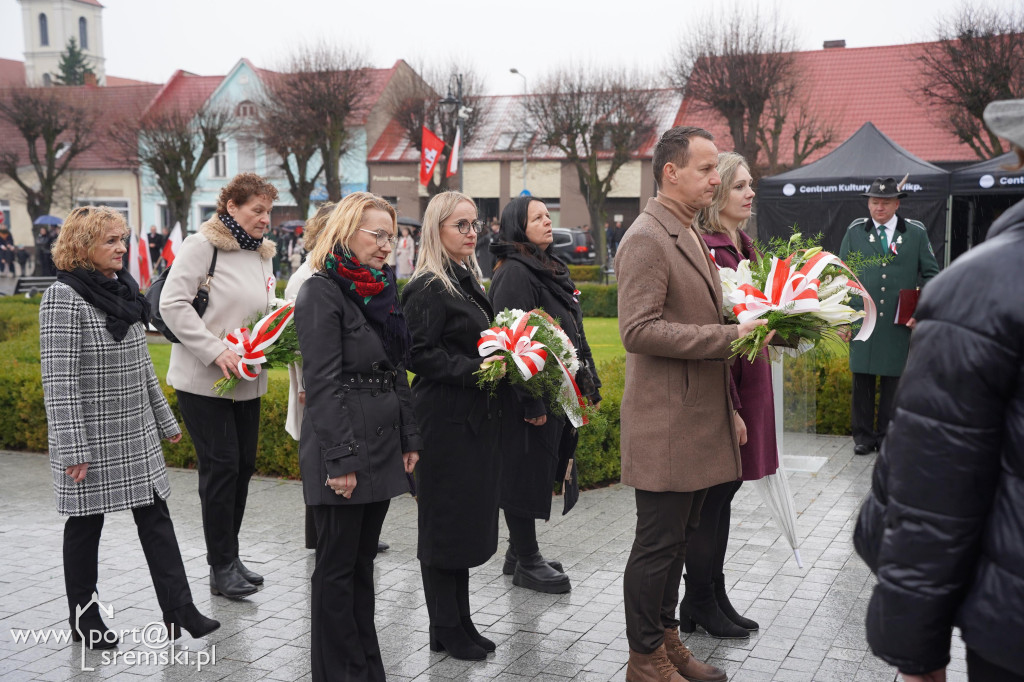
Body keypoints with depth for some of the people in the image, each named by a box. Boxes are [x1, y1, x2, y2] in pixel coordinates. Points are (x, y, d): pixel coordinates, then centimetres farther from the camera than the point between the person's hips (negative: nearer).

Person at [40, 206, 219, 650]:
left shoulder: (123, 290, 9)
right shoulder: (64, 297, -14)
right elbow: (58, 380, -18)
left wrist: (165, 420, 17)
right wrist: (72, 448, -21)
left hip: (136, 434, 7)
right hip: (92, 438, -7)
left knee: (155, 517, 4)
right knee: (86, 523, 7)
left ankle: (179, 612, 7)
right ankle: (83, 619, 23)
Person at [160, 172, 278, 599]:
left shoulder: (262, 255, 13)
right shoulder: (202, 246, -10)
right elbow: (173, 304, -18)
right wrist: (216, 352, -22)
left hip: (247, 383, 7)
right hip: (204, 382, -7)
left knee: (244, 466, 10)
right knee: (221, 467, -4)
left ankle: (229, 556, 25)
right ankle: (221, 567, 7)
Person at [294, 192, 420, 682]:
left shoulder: (382, 289, 14)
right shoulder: (322, 292, -11)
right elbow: (322, 384, -17)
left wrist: (409, 439, 13)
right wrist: (341, 460, -20)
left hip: (382, 446, 8)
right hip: (342, 447, -8)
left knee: (363, 560, 15)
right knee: (337, 564, 4)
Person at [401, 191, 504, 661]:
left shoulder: (467, 281, 13)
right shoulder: (428, 288, -13)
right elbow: (419, 354, -19)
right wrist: (473, 371, -24)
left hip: (474, 415, 9)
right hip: (445, 417, -9)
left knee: (470, 517, 13)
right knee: (445, 520, 2)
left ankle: (460, 620, 25)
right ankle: (445, 629, 15)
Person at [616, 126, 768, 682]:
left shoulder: (691, 236, 17)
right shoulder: (646, 239, -15)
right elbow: (639, 331, -23)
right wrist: (727, 336, -22)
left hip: (698, 418, 10)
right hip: (665, 422, -9)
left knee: (676, 538, 18)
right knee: (658, 543, 1)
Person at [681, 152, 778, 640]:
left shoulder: (743, 246, 13)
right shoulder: (704, 248, -17)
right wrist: (728, 408, -21)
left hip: (748, 384, 9)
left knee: (724, 494, 16)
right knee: (710, 499, 3)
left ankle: (715, 597, 27)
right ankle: (700, 604, 18)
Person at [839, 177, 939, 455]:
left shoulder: (916, 233, 5)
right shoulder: (855, 232, 7)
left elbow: (931, 275, 8)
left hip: (900, 324, 0)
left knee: (893, 380, 5)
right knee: (862, 380, 5)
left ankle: (887, 435, 18)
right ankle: (863, 434, 17)